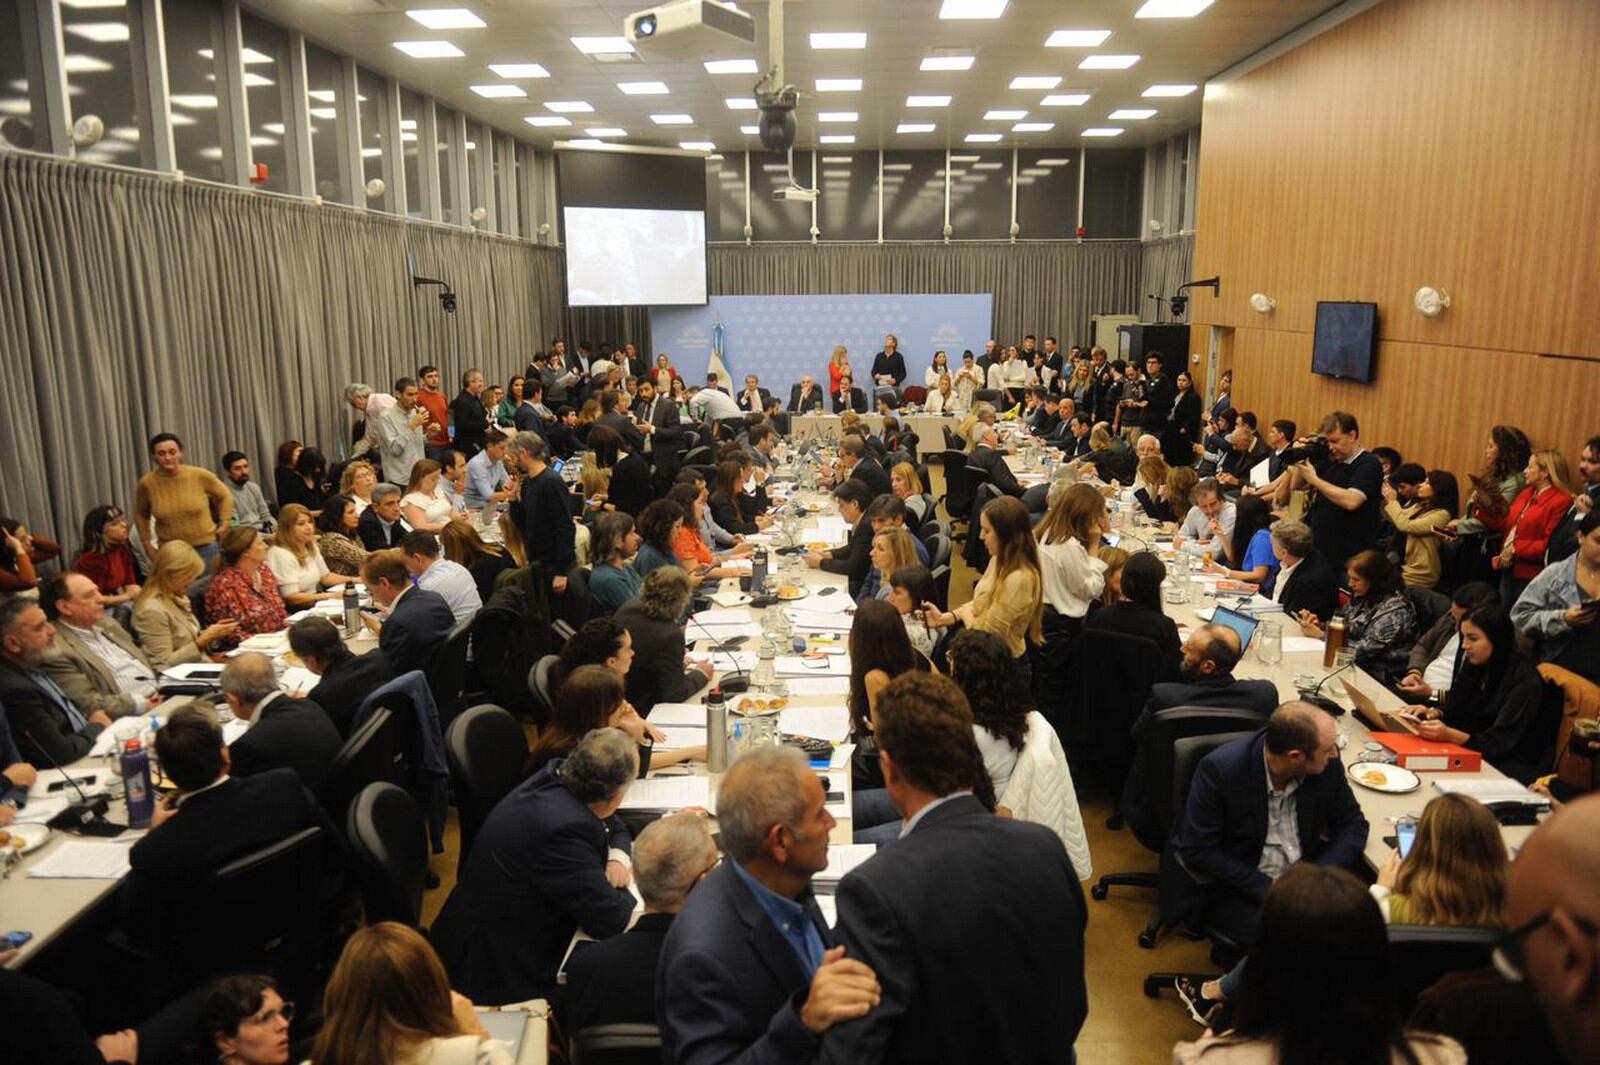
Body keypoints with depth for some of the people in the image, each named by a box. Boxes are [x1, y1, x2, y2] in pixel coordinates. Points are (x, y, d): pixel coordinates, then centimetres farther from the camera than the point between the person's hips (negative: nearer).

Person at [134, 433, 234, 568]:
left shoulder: (201, 476, -11)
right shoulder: (147, 483, -8)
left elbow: (225, 496, 8)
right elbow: (140, 515, 12)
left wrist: (225, 524, 2)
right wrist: (146, 544, 10)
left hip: (206, 548, 0)